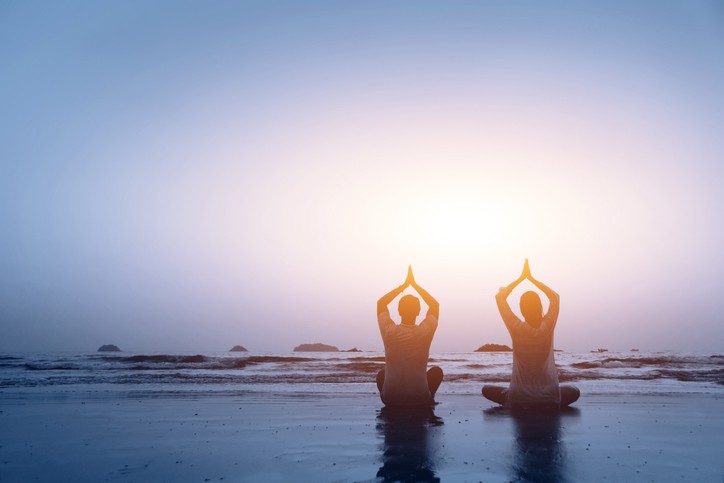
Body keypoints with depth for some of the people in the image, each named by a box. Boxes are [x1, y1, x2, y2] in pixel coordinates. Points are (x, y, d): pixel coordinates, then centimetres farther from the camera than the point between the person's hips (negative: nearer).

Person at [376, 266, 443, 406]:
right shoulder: (425, 332, -12)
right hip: (420, 400, 0)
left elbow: (381, 303, 8)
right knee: (437, 371, 28)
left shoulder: (389, 331, -12)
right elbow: (435, 305, 8)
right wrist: (414, 284, 10)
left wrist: (404, 285, 8)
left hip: (390, 399, 1)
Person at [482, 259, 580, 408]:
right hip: (549, 398, 1)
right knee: (574, 392, 31)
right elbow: (555, 297, 7)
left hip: (518, 399, -1)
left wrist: (521, 278, 3)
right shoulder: (547, 327, -13)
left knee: (487, 389, 23)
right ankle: (552, 404, 15)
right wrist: (531, 278, 8)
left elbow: (499, 297, -2)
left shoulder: (516, 328, -16)